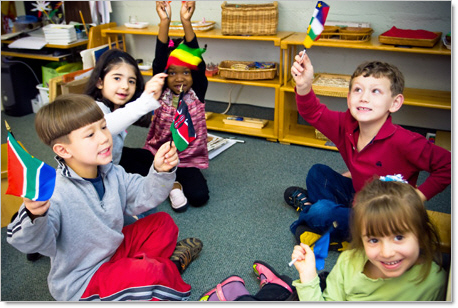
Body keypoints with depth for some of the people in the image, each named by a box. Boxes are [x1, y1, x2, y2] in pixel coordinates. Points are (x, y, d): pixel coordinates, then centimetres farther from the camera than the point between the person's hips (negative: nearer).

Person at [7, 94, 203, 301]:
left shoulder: (113, 174, -6)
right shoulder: (53, 193, -30)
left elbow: (143, 197, -1)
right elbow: (34, 244, -35)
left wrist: (161, 171, -19)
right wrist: (35, 216, -57)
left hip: (114, 250, 8)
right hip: (80, 283, -8)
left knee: (162, 222, 14)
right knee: (147, 274, -29)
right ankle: (171, 267, 3)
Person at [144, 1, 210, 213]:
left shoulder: (197, 94, -5)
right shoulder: (161, 94, -3)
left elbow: (197, 60, -18)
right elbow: (159, 61, -16)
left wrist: (186, 21, -30)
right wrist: (165, 21, -29)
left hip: (189, 161, -1)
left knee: (199, 196, -25)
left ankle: (173, 184, 6)